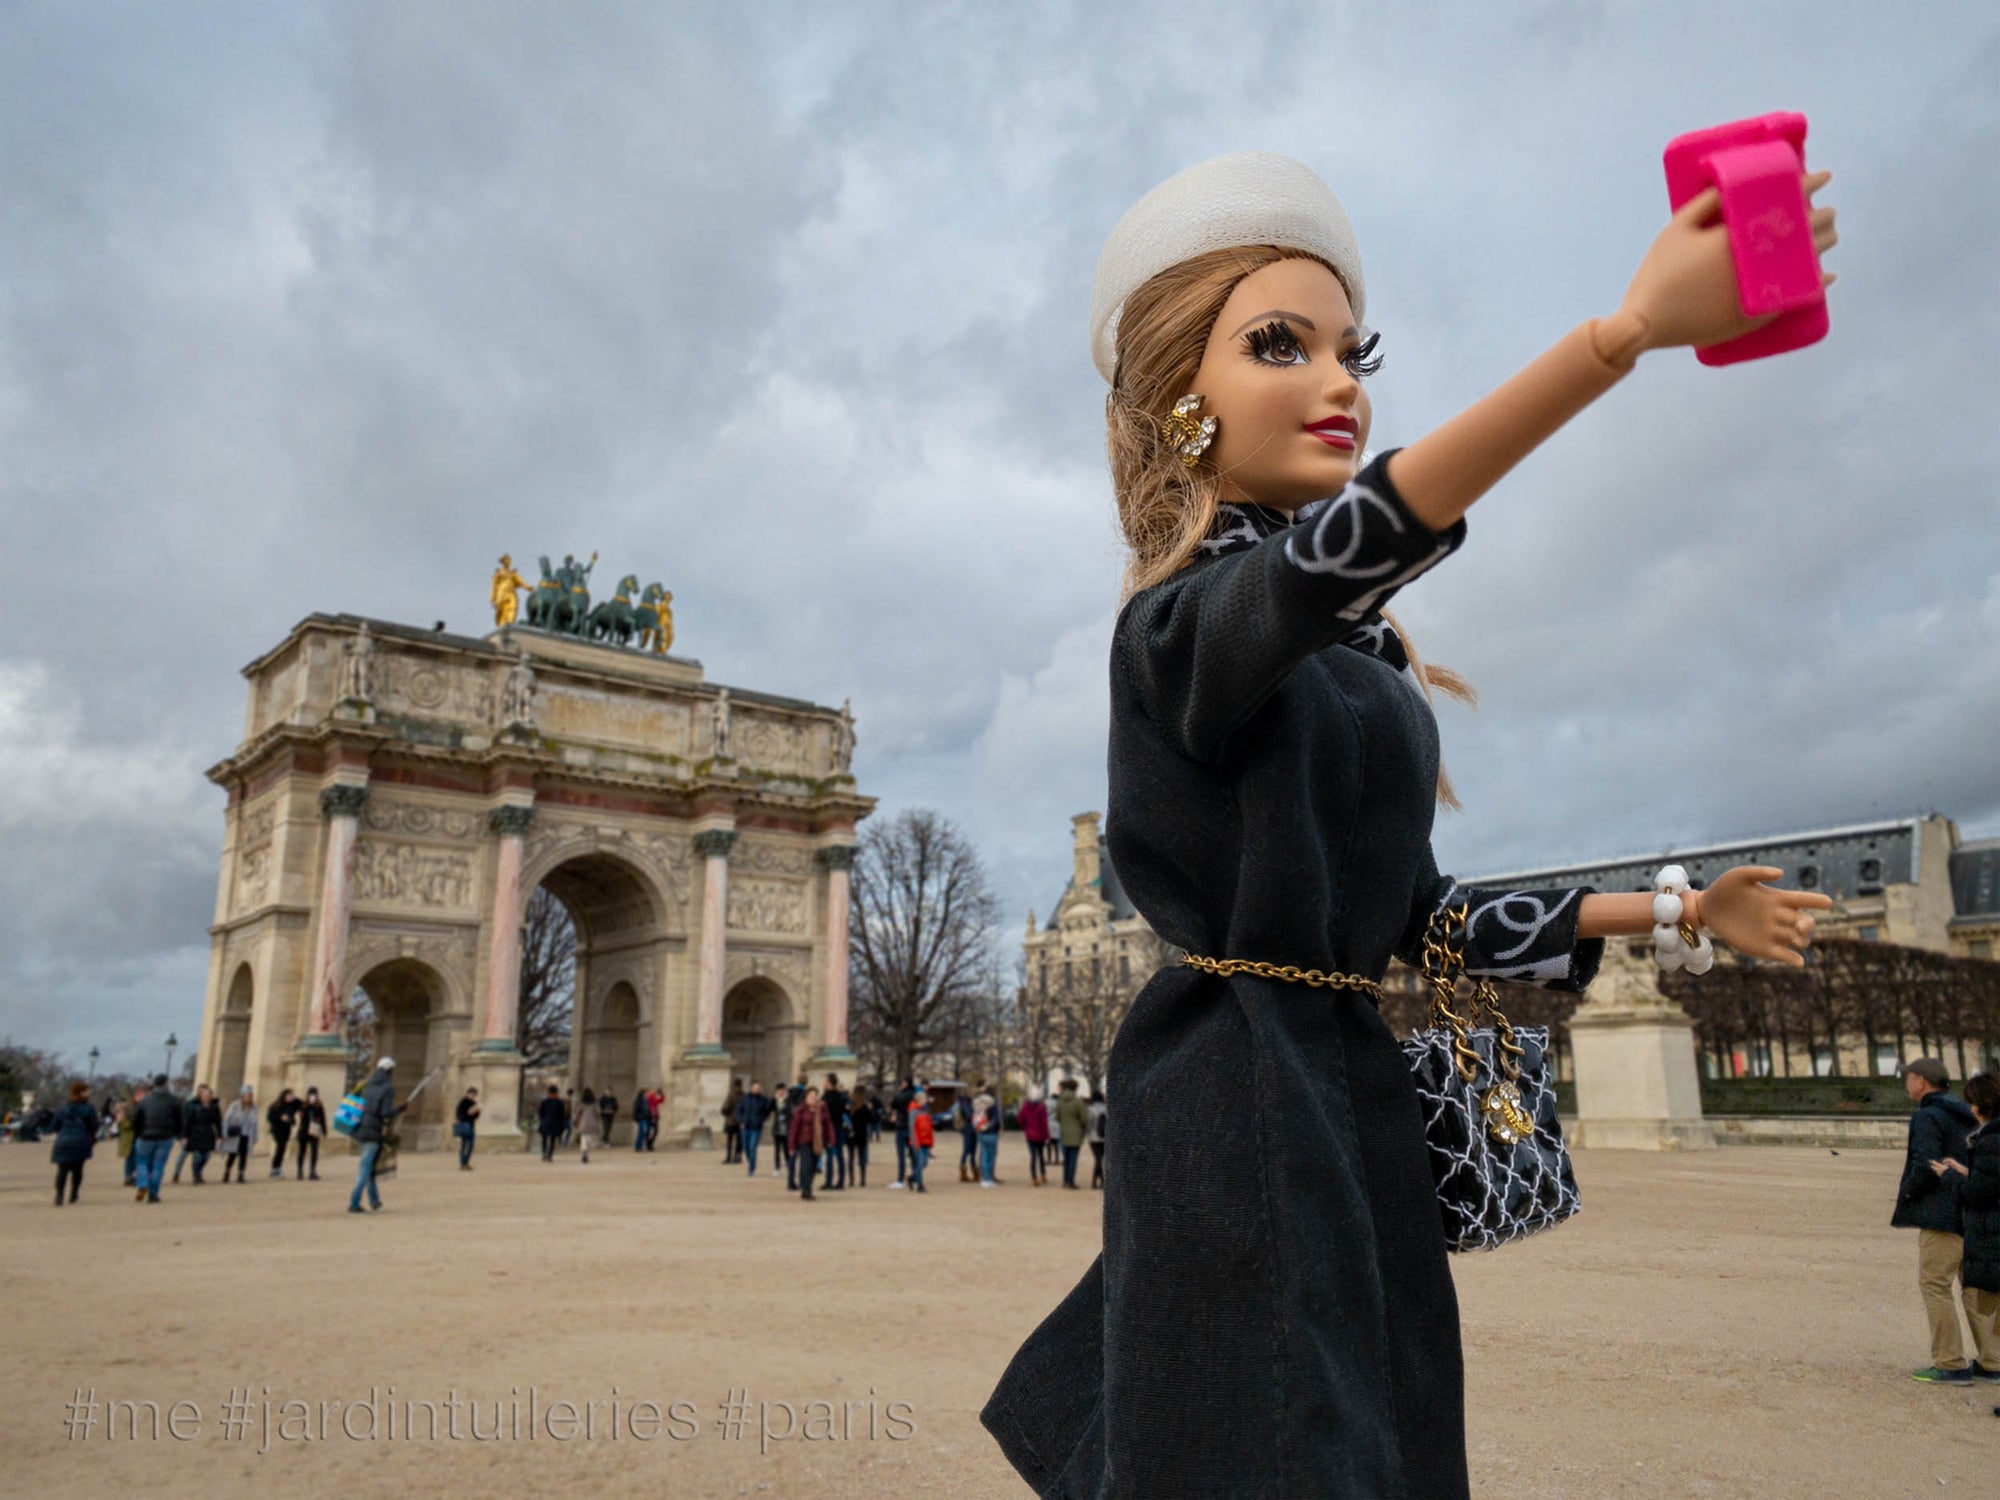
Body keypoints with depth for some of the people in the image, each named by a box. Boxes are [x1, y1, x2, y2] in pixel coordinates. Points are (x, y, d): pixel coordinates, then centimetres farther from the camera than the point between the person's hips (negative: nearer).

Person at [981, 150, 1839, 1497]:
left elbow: (1415, 911, 16)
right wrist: (1634, 326, -41)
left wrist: (1677, 913, 21)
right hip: (1241, 1107, -8)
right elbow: (1346, 543, -34)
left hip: (1356, 1100, 8)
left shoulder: (1358, 653, 13)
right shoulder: (1180, 624, -11)